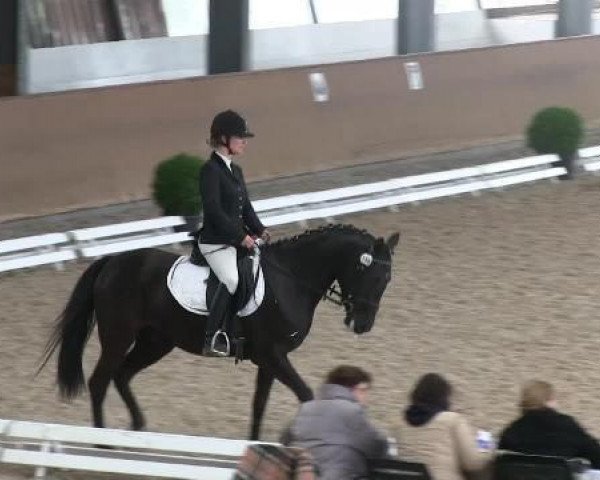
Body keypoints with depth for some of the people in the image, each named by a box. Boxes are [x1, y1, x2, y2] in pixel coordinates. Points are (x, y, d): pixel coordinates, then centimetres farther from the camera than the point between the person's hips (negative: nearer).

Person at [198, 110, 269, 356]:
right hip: (216, 241, -10)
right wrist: (240, 236, -18)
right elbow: (213, 210, -18)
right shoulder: (210, 170, -11)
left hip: (237, 240, 10)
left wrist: (259, 230, 4)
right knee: (231, 279, -31)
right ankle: (212, 340, -30)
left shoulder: (235, 170, 17)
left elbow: (245, 206, 20)